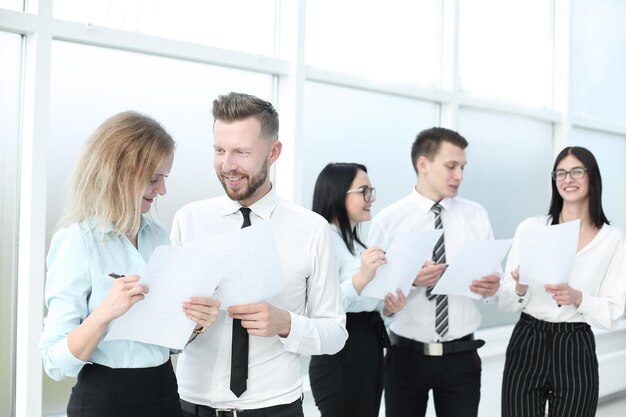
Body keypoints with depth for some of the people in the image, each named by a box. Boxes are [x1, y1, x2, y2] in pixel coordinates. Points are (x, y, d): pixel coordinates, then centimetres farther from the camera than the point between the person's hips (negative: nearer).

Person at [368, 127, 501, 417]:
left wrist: (491, 286, -18)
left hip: (461, 356, 2)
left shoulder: (476, 215, 5)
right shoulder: (388, 220, -4)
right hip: (406, 355, -2)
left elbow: (494, 276, 4)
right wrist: (410, 280, -25)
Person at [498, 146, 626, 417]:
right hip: (526, 346, 0)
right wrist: (520, 288, -19)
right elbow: (505, 303, 2)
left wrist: (577, 298, -18)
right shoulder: (530, 228, 1)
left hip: (576, 351, 0)